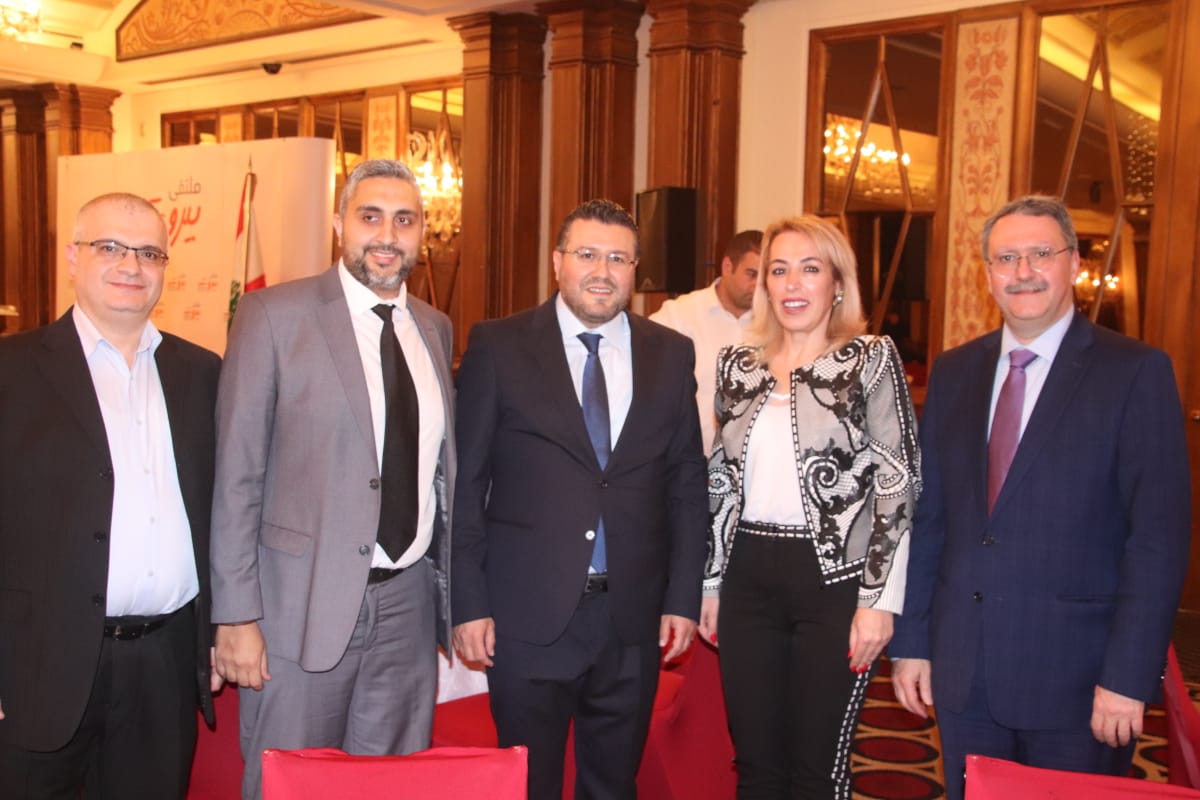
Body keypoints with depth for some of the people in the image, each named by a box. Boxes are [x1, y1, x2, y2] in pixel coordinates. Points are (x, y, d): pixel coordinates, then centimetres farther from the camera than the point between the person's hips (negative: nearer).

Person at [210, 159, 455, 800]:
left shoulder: (433, 328, 10)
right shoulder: (272, 315, -5)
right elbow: (236, 475, -7)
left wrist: (454, 597, 10)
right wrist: (236, 617, -10)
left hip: (407, 602, 5)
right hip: (304, 603, -4)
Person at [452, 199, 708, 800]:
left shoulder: (671, 354, 5)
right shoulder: (497, 346, -2)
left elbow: (687, 483, 7)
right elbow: (465, 481, -3)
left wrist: (683, 597, 3)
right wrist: (469, 601, -6)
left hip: (634, 617, 3)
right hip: (528, 615, -2)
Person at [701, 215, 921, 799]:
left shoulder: (872, 359, -3)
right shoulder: (738, 364, 9)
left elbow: (898, 482, -7)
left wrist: (880, 598, -12)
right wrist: (710, 581, 12)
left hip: (833, 578, -4)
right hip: (748, 578, 4)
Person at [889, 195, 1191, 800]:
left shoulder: (1135, 372, -6)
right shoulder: (953, 372, 7)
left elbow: (1159, 538, -10)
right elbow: (926, 515, 7)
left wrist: (1129, 677, -14)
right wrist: (911, 641, 5)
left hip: (1075, 676, -4)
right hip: (961, 671, 4)